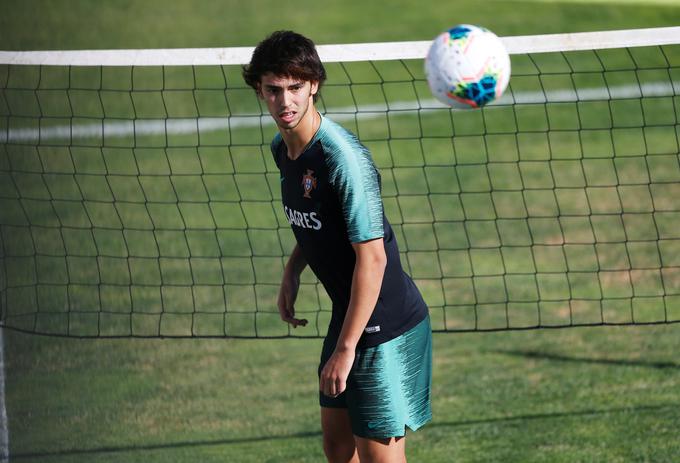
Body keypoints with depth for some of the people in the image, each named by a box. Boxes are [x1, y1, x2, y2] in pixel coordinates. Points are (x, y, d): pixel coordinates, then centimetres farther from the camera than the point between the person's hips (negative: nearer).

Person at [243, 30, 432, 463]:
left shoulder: (343, 158, -24)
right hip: (347, 315, 9)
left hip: (385, 326, -9)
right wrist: (292, 272, 6)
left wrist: (345, 350, -23)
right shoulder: (282, 148, 4)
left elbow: (372, 257, -25)